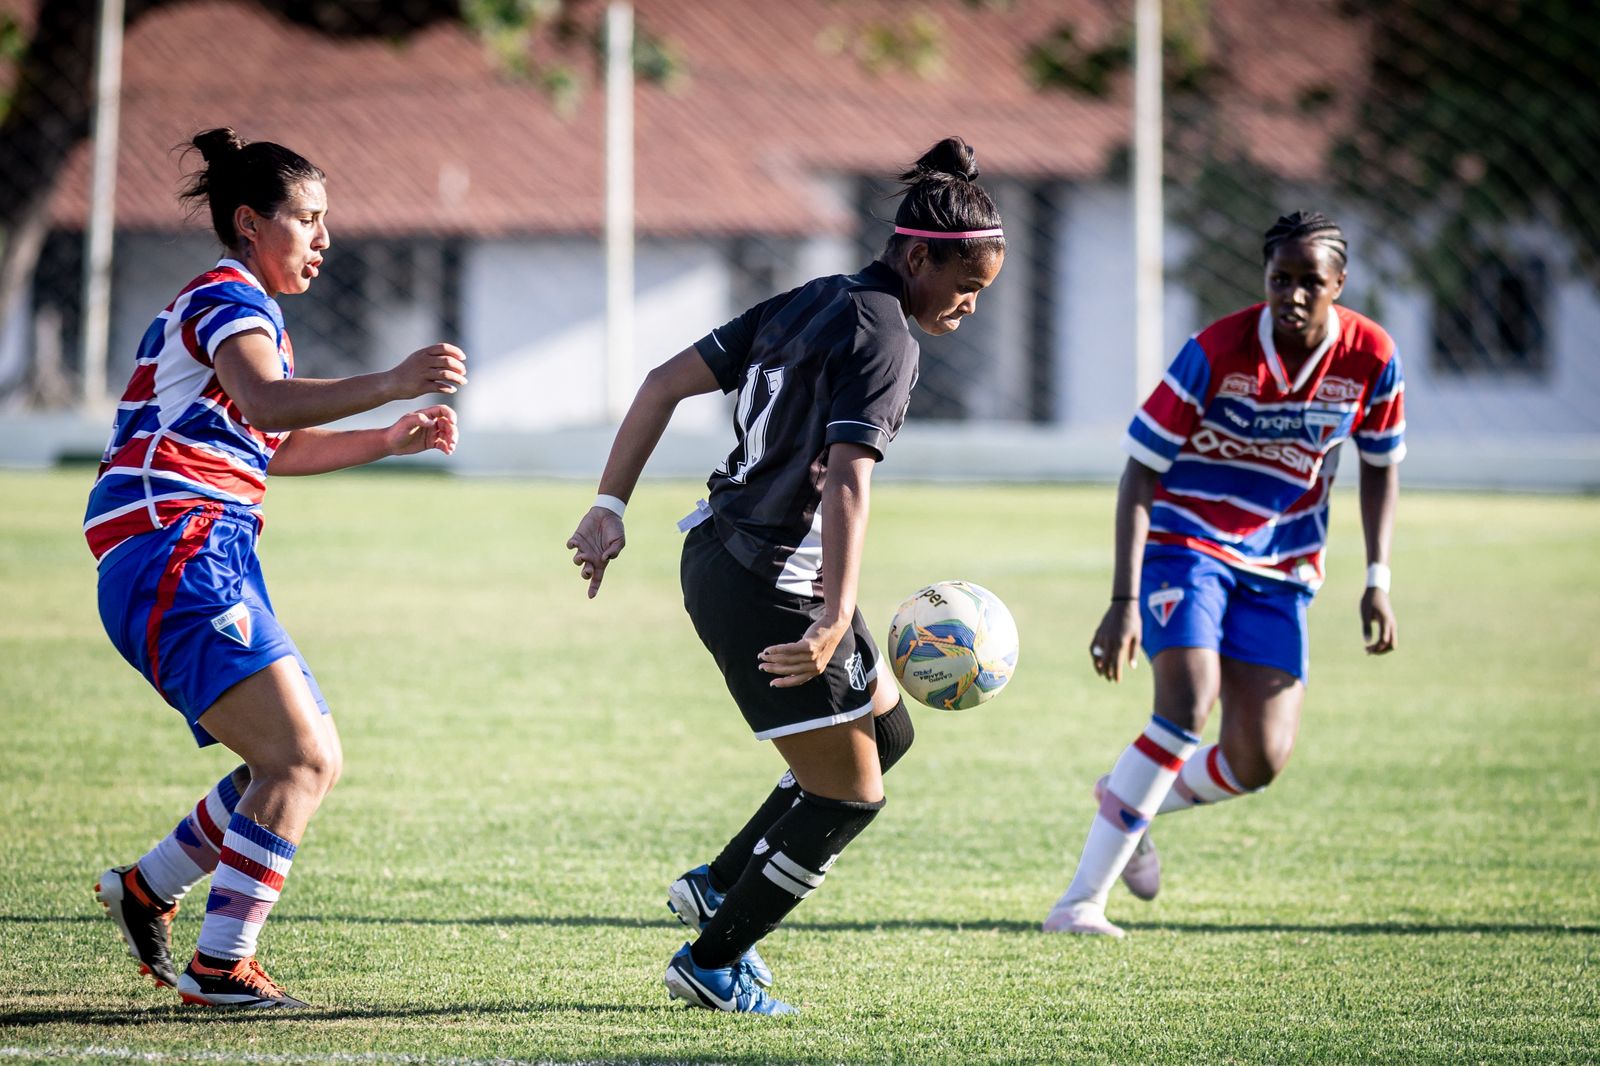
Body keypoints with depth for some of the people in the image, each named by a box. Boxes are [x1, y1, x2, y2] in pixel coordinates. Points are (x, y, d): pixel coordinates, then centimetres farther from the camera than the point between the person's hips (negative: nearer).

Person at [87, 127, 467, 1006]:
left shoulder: (241, 308, 25)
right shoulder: (226, 300, -7)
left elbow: (275, 446, 36)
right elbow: (268, 404, -29)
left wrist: (388, 440, 25)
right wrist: (388, 384, -41)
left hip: (206, 564, 10)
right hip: (177, 559, -10)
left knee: (308, 760, 10)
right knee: (302, 759, -18)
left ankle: (143, 889, 19)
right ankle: (221, 966, -19)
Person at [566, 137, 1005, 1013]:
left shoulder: (808, 304, 10)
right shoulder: (885, 339, -16)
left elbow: (666, 381, 10)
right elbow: (846, 480, -29)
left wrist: (611, 506, 11)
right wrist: (835, 622, -37)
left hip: (717, 557, 10)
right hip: (768, 589, -10)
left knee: (884, 727, 22)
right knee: (849, 796, 1)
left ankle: (719, 884, 25)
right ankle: (710, 964, 11)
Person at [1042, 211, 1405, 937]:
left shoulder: (1370, 358, -9)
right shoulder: (1216, 353, -19)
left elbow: (1381, 464, 9)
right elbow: (1140, 473, -16)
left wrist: (1377, 580, 0)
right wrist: (1124, 602, -23)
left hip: (1279, 570, 4)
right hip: (1187, 543, -4)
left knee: (1259, 761, -7)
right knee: (1186, 708, -26)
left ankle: (1127, 801, 24)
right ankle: (1079, 903, -21)